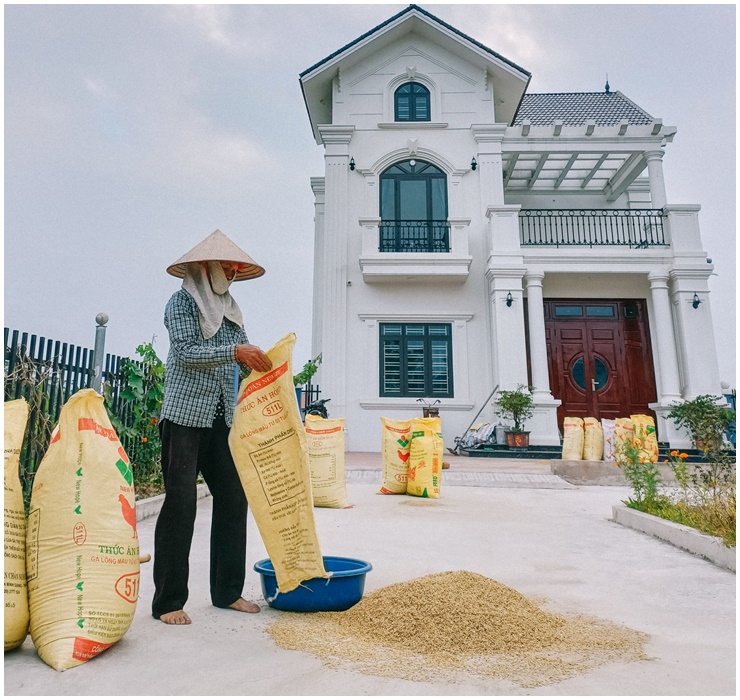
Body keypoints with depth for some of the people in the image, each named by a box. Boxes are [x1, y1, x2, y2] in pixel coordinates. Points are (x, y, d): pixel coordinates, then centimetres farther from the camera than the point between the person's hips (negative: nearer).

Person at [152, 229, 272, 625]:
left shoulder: (230, 309, 17)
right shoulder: (181, 303, -1)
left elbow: (244, 357, 15)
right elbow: (186, 352, -15)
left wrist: (263, 362, -5)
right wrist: (235, 351, -24)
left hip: (222, 418, 6)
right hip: (185, 415, -6)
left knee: (233, 497, 4)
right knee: (180, 502, -3)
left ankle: (227, 591, 17)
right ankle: (168, 601, 9)